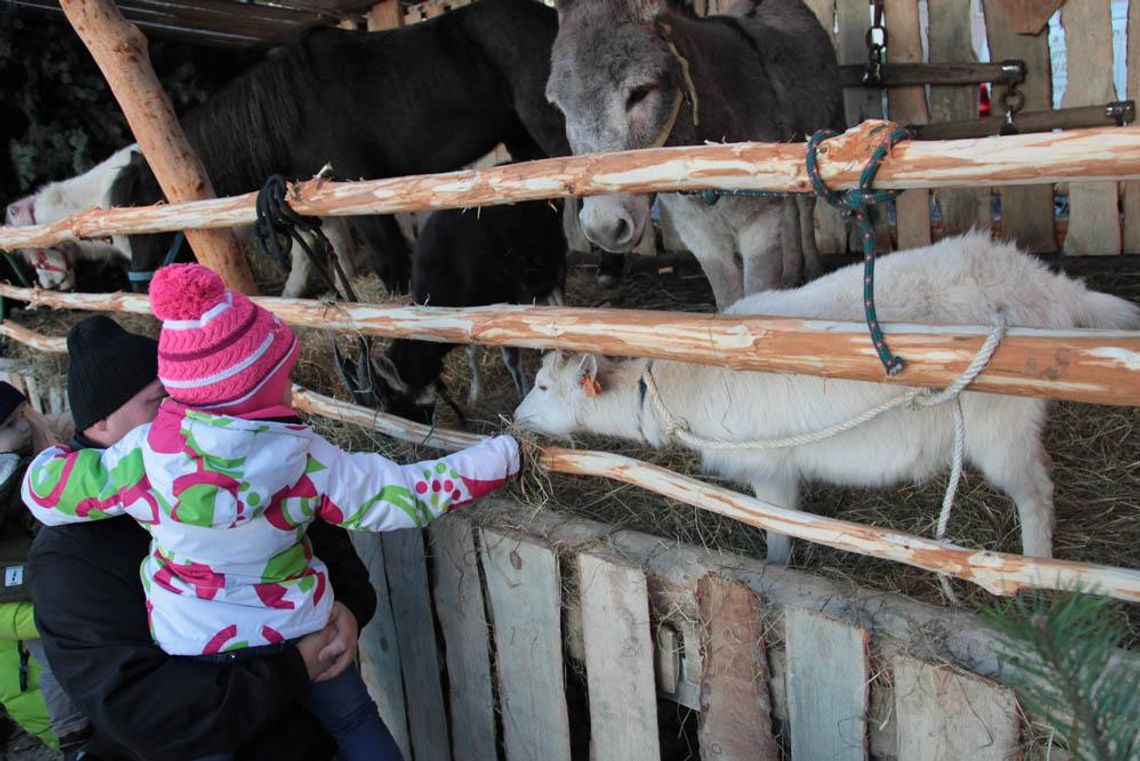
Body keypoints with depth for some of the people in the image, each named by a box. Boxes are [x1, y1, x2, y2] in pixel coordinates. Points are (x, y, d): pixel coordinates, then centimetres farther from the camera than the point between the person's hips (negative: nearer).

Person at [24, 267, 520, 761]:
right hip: (299, 631, 0)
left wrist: (57, 455, 18)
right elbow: (410, 494, -16)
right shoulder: (306, 461, -20)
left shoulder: (143, 457, -20)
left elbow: (44, 489, -6)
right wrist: (503, 455, -7)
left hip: (193, 645, 1)